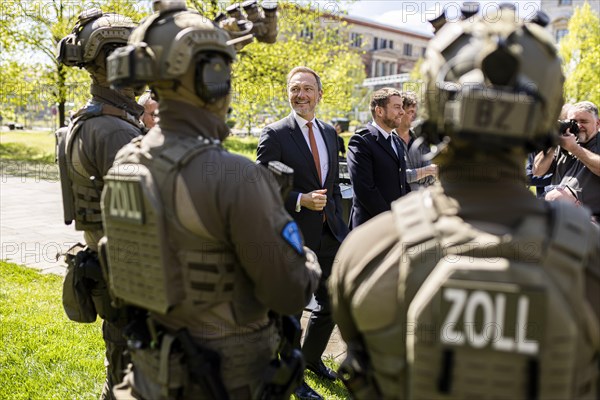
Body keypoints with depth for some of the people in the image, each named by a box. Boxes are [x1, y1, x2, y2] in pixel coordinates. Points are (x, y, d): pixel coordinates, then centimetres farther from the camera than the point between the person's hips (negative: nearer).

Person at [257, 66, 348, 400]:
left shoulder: (330, 133, 9)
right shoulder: (275, 134, -11)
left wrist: (338, 222, 10)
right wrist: (300, 200, -23)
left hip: (328, 234, 6)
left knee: (332, 304, 17)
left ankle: (311, 357, 43)